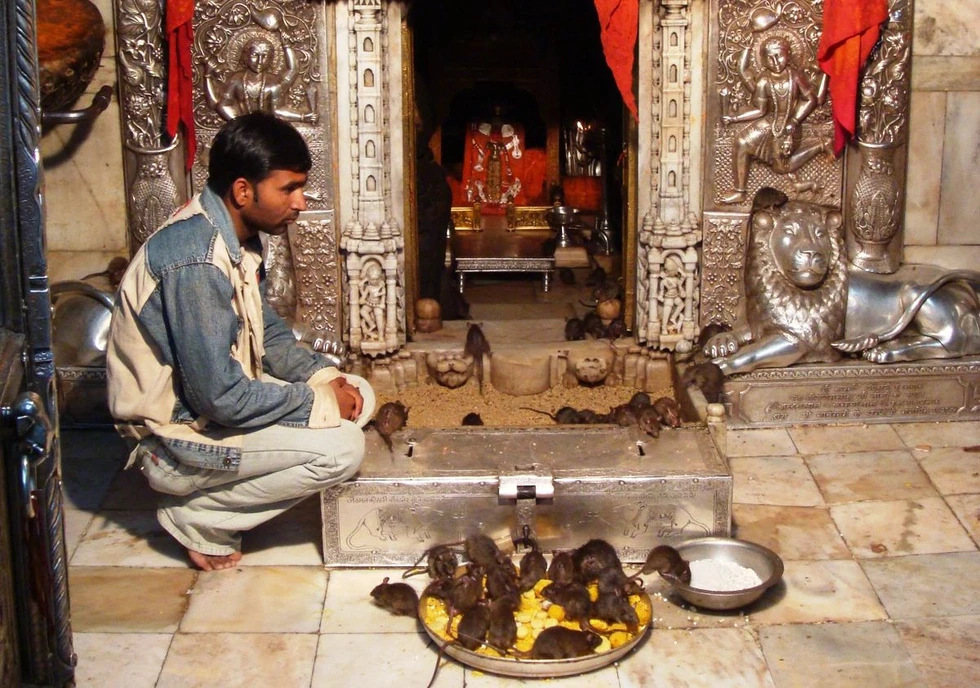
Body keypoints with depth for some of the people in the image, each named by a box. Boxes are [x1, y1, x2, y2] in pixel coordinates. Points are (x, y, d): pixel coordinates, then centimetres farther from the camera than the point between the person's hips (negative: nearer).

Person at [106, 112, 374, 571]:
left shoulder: (237, 236, 2)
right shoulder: (196, 262, -29)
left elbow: (269, 335, 13)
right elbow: (221, 396, -28)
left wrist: (325, 377, -5)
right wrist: (321, 401, -17)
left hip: (221, 395, 10)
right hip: (175, 439, -10)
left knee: (357, 396, 5)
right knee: (341, 448, -20)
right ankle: (197, 518, -2)